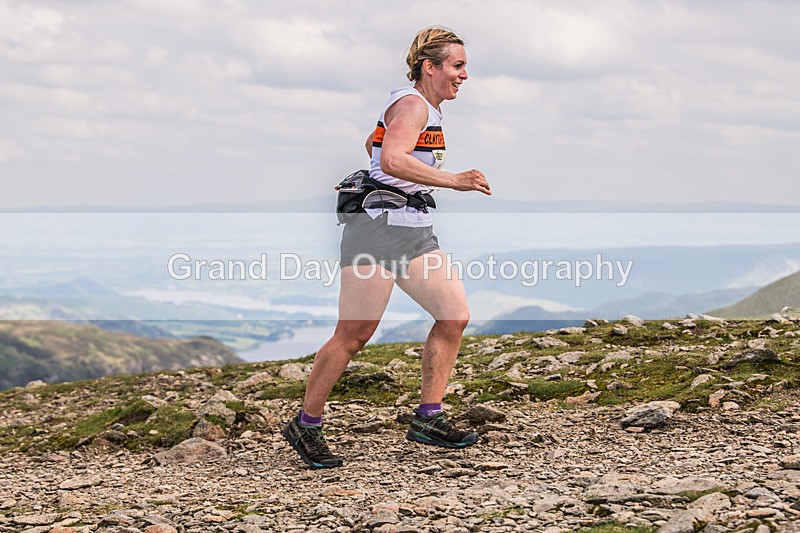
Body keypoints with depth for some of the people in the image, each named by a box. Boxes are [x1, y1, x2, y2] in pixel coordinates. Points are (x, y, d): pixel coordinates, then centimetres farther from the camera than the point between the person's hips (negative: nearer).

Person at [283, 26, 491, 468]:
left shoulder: (425, 107, 20)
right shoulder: (412, 104, -12)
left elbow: (372, 143, 33)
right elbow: (393, 159, -30)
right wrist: (455, 180, -31)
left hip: (415, 231, 10)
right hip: (377, 228, -10)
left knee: (455, 316, -3)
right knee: (354, 335, -7)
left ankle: (428, 418, 3)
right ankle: (305, 426, 6)